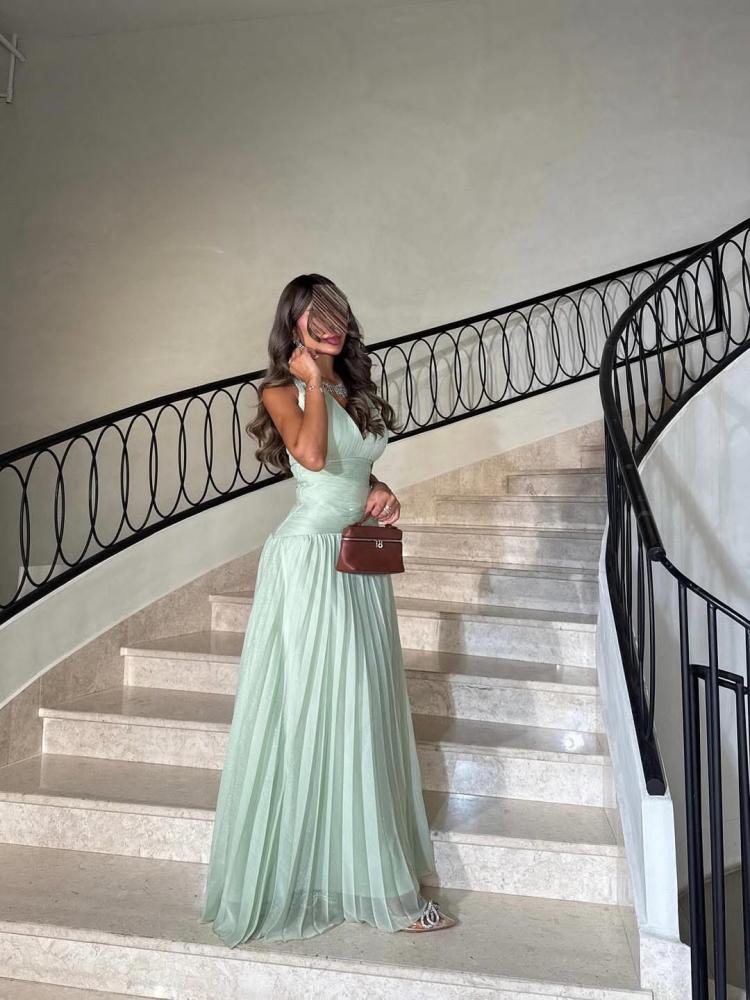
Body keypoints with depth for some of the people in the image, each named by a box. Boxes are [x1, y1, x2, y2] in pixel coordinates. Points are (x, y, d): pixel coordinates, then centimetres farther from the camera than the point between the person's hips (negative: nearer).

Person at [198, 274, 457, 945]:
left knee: (363, 715, 12)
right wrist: (313, 380, -17)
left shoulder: (356, 390, 15)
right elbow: (312, 455, -25)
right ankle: (291, 877, 16)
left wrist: (380, 492, 4)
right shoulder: (284, 391, -5)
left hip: (361, 562, 7)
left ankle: (366, 874, 28)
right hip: (310, 558, -7)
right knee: (313, 716, -1)